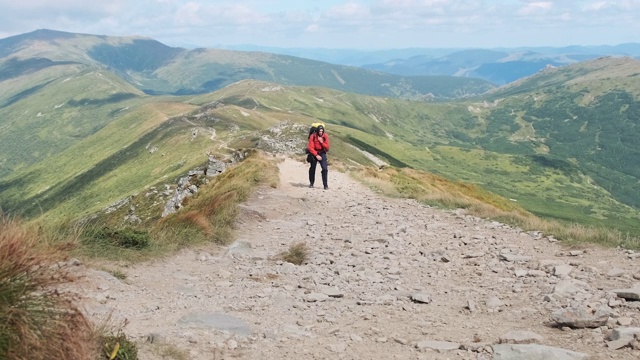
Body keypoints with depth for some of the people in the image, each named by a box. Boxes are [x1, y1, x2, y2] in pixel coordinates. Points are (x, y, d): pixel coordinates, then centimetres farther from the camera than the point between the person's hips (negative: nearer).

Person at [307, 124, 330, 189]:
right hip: (314, 153, 0)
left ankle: (325, 185, -9)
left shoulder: (325, 136, -8)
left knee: (324, 168, -14)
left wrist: (322, 142, -22)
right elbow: (310, 148, -14)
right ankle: (311, 183, 29)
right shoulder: (313, 136, -14)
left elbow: (327, 147, -7)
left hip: (322, 153, 0)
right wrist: (316, 155, -19)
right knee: (312, 168, 11)